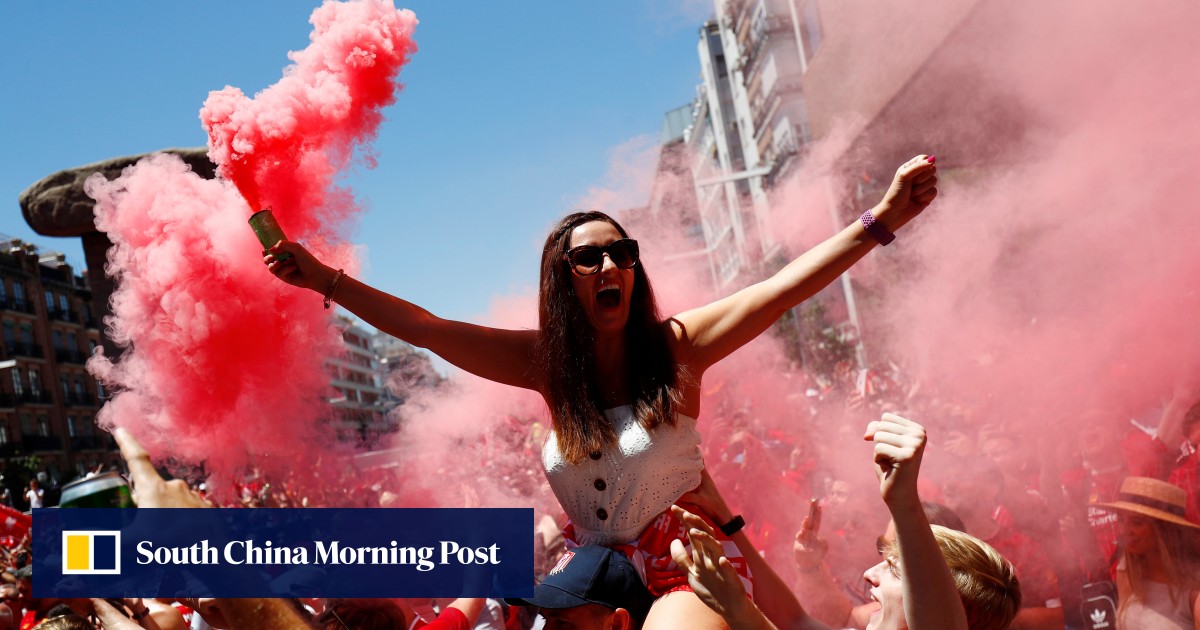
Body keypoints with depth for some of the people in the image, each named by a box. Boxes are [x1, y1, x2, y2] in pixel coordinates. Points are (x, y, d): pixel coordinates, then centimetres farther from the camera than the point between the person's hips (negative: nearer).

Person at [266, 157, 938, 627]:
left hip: (685, 570, -3)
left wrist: (883, 217, -26)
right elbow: (426, 328, 0)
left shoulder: (674, 346, -8)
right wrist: (324, 278, -2)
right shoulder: (547, 363, 0)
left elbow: (782, 288, -17)